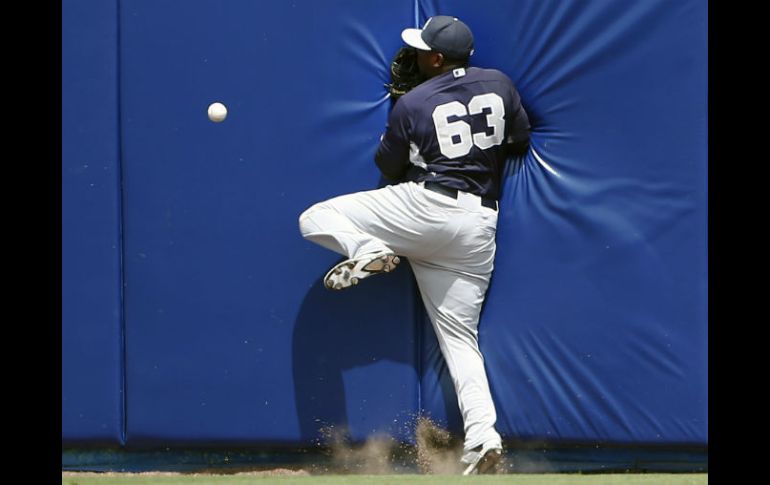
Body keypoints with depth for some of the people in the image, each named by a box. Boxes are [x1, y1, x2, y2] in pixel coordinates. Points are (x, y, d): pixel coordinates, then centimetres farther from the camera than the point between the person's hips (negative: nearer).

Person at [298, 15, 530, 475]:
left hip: (424, 208, -5)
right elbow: (520, 141, 16)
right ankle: (482, 435, -10)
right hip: (480, 225, 5)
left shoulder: (411, 105, -5)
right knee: (460, 337, 8)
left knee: (314, 219, 7)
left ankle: (369, 251, -20)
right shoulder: (499, 84, 5)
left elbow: (389, 167, 5)